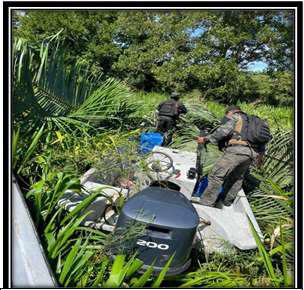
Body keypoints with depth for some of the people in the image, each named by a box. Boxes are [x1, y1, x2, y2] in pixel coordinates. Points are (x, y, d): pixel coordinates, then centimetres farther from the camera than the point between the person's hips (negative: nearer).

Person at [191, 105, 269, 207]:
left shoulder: (234, 117, 9)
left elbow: (223, 131, -8)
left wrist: (206, 139, -5)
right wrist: (260, 155, 42)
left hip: (238, 150, -9)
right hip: (252, 153, 9)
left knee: (217, 174, -8)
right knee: (237, 177, 22)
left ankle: (207, 200, -7)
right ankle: (228, 200, 29)